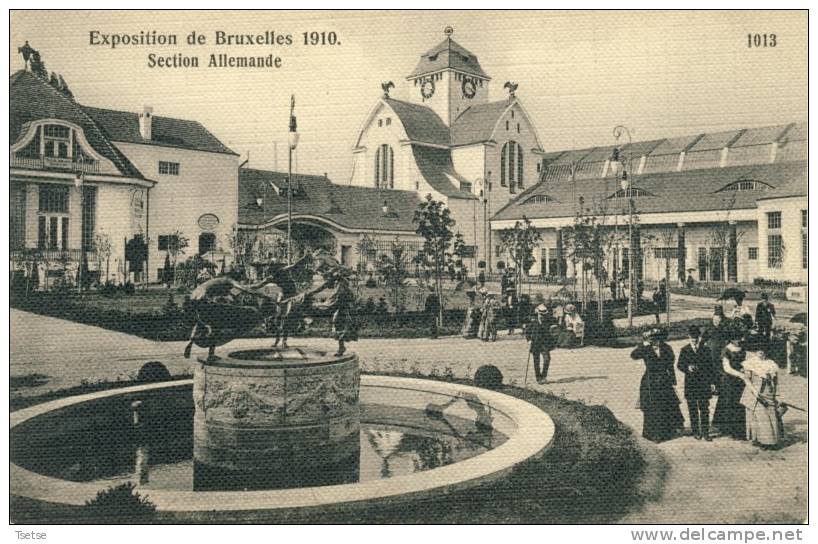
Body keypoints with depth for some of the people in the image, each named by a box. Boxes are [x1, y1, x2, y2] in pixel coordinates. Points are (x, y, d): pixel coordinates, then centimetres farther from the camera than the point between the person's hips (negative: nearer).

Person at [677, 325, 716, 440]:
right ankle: (695, 432, 15)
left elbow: (710, 366, 5)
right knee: (693, 409, 5)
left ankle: (705, 432, 9)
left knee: (704, 409, 2)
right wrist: (687, 368, -17)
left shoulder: (705, 349, 4)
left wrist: (711, 382, 2)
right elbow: (679, 365, 4)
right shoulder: (684, 350, 5)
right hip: (690, 384, 0)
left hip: (704, 383, 0)